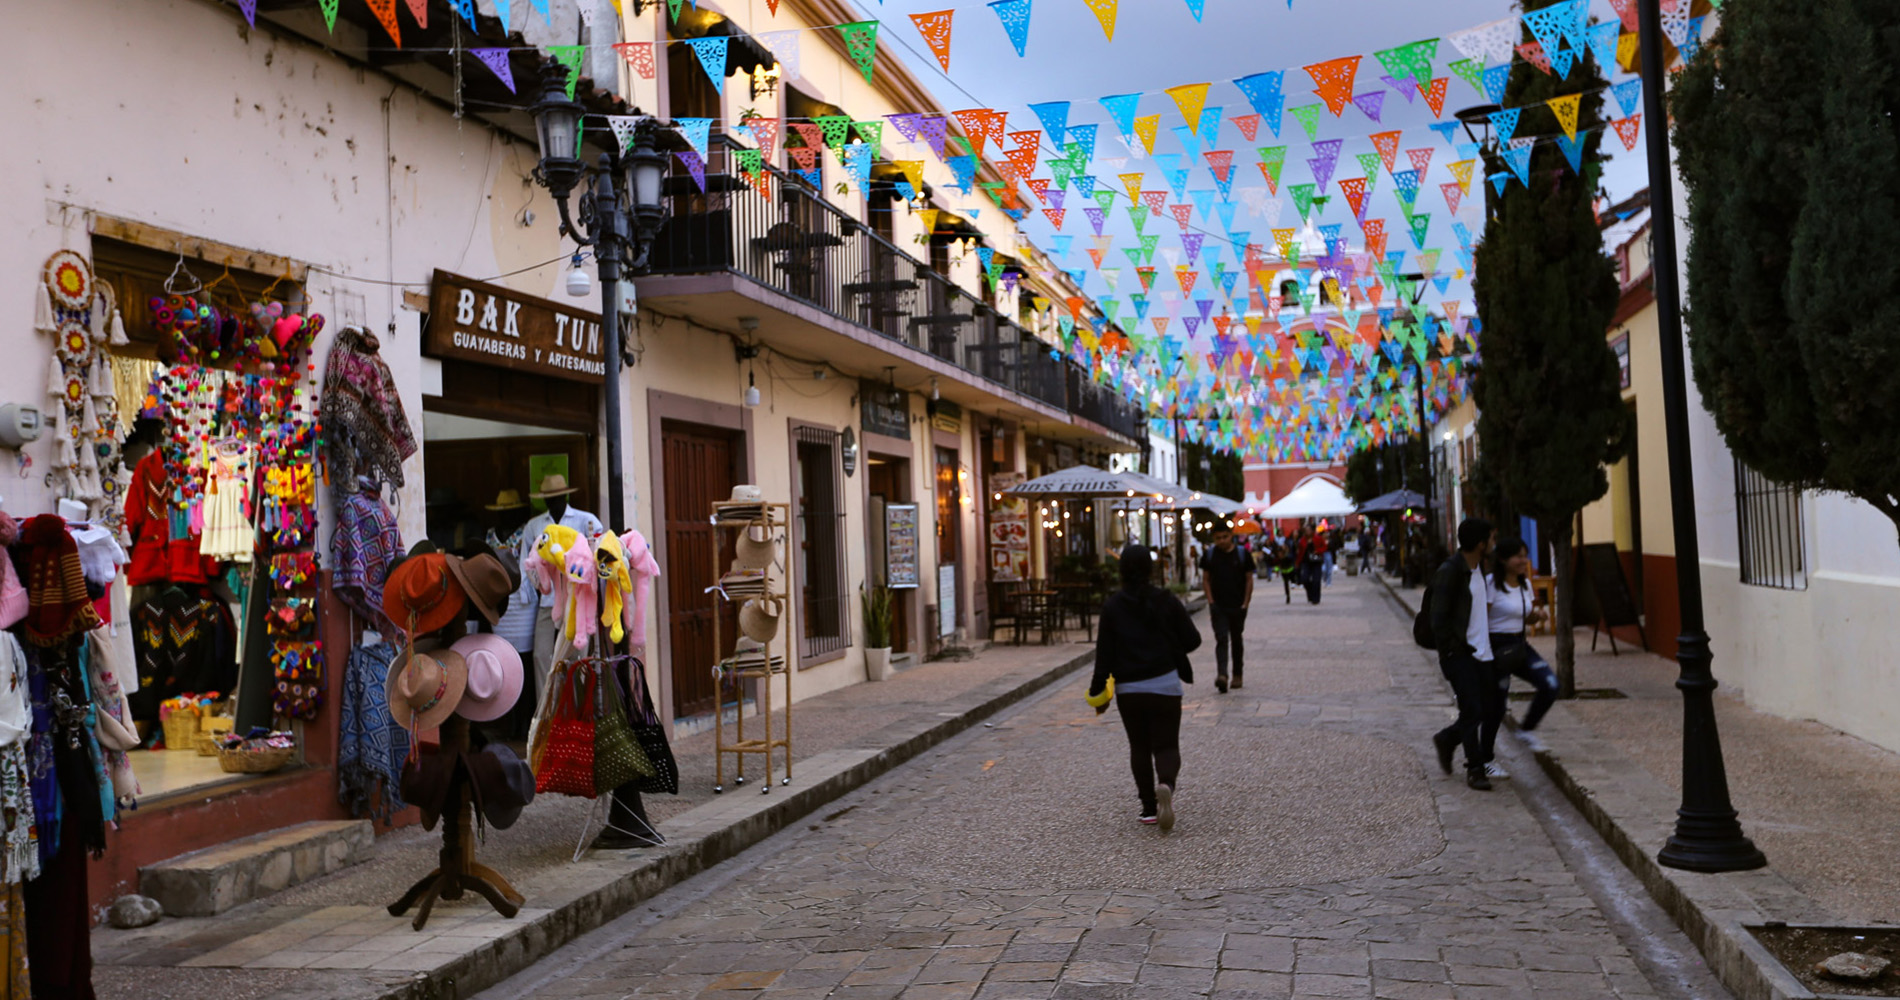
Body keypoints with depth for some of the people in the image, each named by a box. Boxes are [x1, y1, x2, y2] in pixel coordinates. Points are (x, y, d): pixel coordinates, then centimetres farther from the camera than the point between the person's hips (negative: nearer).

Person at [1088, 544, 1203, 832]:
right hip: (1165, 684, 0)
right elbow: (1192, 640, 1)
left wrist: (1098, 691, 4)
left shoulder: (1112, 606, -4)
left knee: (1139, 748, 15)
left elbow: (1105, 653, -4)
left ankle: (1149, 807, 13)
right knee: (1166, 745, 5)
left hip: (1128, 689, 0)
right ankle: (1166, 784, -25)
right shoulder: (1166, 601, -3)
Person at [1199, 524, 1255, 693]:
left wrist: (1245, 603, -3)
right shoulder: (1209, 556, 2)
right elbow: (1205, 580, 6)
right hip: (1218, 607, -1)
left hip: (1237, 607, 1)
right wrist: (1211, 601, -4)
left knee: (1236, 640, 13)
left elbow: (1249, 580, 3)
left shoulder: (1242, 555, 0)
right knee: (1221, 639, -13)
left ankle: (1237, 675, 27)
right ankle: (1222, 675, -25)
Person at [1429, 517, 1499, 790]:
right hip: (1460, 655, -8)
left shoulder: (1477, 569, 12)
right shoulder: (1449, 572, -15)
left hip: (1481, 653, 8)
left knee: (1486, 708, 9)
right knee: (1472, 711, -5)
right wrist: (1456, 648, -15)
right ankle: (1475, 769, 6)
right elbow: (1439, 621, -16)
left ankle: (1446, 739, 30)